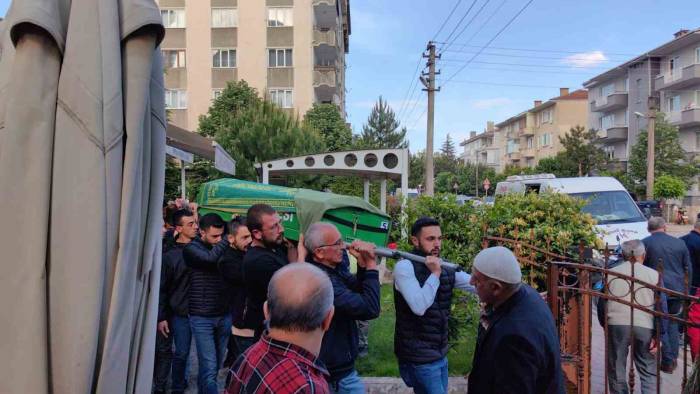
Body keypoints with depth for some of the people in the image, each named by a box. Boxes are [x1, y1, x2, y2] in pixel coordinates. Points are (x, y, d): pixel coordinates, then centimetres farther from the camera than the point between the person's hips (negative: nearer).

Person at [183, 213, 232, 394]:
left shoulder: (224, 247, 7)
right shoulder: (192, 248, -7)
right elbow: (211, 257, -25)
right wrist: (228, 238, -17)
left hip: (224, 315, 5)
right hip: (202, 318, -4)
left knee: (216, 365, 15)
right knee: (209, 368, -6)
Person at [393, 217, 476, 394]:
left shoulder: (445, 268, 4)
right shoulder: (404, 266, -16)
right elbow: (419, 307, -26)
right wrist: (434, 274, -22)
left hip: (440, 353, 7)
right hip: (419, 356, -7)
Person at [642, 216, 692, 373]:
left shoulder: (645, 243, -7)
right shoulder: (679, 243, 5)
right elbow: (688, 269, 10)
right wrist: (685, 290, 20)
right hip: (677, 289, 4)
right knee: (672, 323, 17)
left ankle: (668, 361, 9)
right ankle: (673, 358, 22)